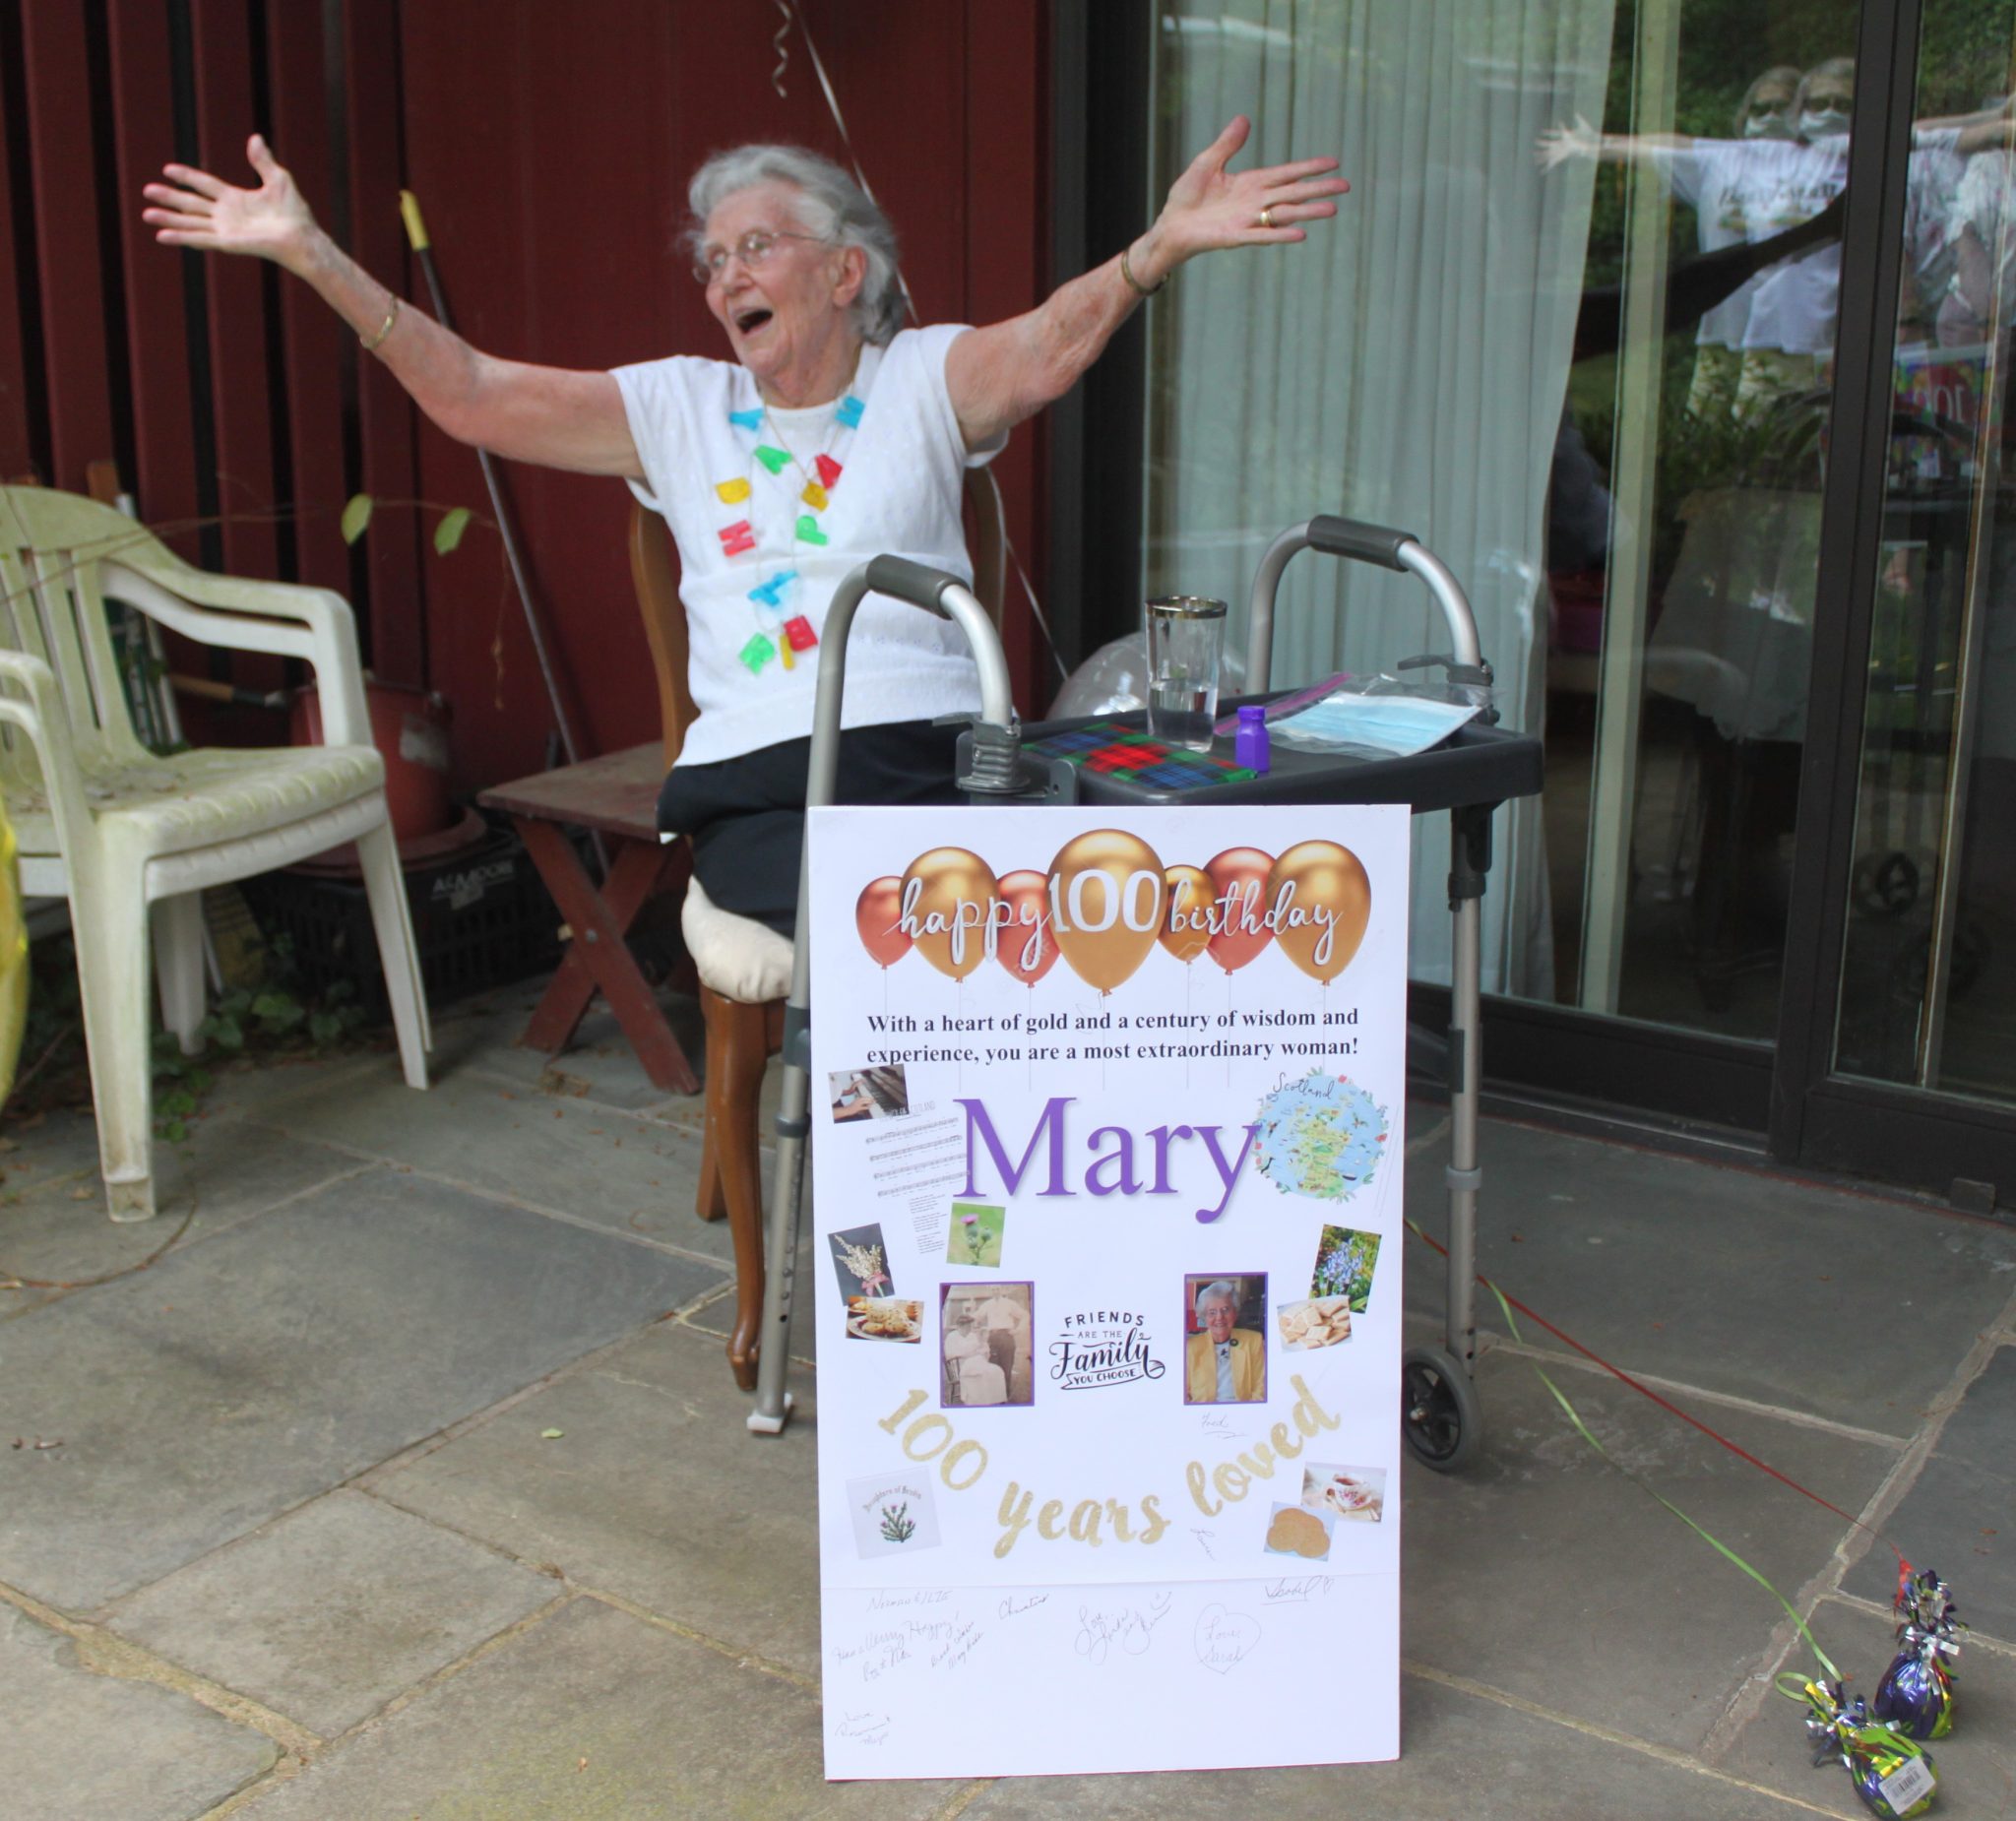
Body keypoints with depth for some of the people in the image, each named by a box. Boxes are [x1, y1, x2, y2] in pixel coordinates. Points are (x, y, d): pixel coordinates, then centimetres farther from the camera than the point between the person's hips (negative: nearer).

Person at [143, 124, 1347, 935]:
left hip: (932, 757, 0)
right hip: (760, 782, 0)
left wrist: (1162, 248, -32)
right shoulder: (680, 409, 18)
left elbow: (1047, 351, -11)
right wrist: (312, 255, 1)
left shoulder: (923, 380, 11)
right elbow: (471, 397, 10)